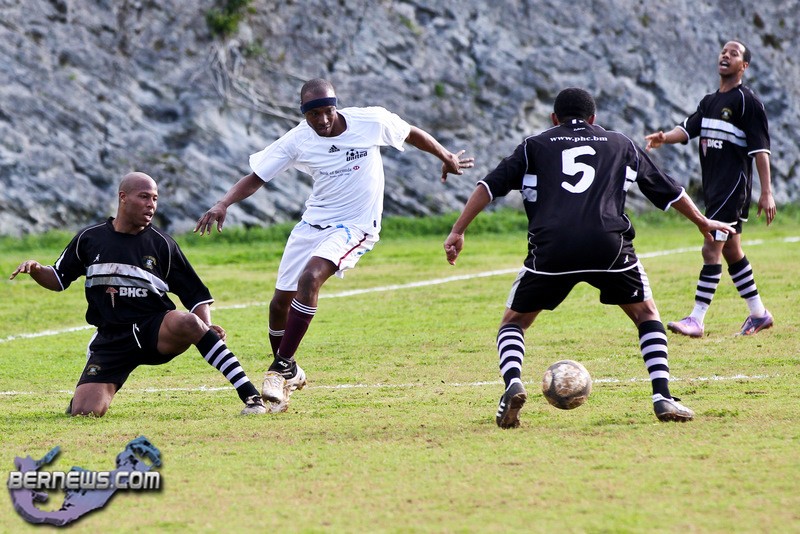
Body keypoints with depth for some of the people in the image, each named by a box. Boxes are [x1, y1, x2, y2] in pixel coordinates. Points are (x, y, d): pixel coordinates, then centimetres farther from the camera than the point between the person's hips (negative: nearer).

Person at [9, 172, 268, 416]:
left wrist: (207, 328, -16)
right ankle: (87, 390, 25)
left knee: (187, 323, -37)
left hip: (156, 332, -1)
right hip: (112, 339, 1)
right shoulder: (89, 238, 5)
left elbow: (196, 295, 3)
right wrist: (35, 270, -7)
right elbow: (58, 280, 15)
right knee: (84, 412, -16)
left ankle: (252, 397, -35)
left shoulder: (162, 244, 1)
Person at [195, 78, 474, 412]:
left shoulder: (372, 121, -12)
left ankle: (281, 367, -22)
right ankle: (289, 373, 28)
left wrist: (447, 157, 23)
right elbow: (256, 177, -4)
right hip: (313, 222, 4)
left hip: (354, 226, -4)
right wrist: (223, 204, -21)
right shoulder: (297, 140, -8)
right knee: (281, 301, 3)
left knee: (310, 277, -28)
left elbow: (412, 134, 6)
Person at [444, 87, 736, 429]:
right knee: (646, 314, 22)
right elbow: (667, 190, 36)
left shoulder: (535, 146, 24)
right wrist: (702, 222, 50)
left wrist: (457, 231, 13)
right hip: (609, 244, 0)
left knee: (513, 322, 17)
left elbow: (491, 185, 13)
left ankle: (513, 384, -11)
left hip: (550, 249, 0)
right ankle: (663, 397, 5)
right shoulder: (620, 145, 28)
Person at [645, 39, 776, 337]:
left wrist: (766, 192, -16)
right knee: (731, 252, 14)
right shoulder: (709, 102, 16)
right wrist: (664, 138, -19)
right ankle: (759, 315, 25)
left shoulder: (747, 101, -7)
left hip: (734, 185, -9)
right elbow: (688, 129, 4)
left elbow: (760, 149, -11)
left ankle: (697, 320, -16)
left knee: (712, 249, -13)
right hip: (713, 187, 9)